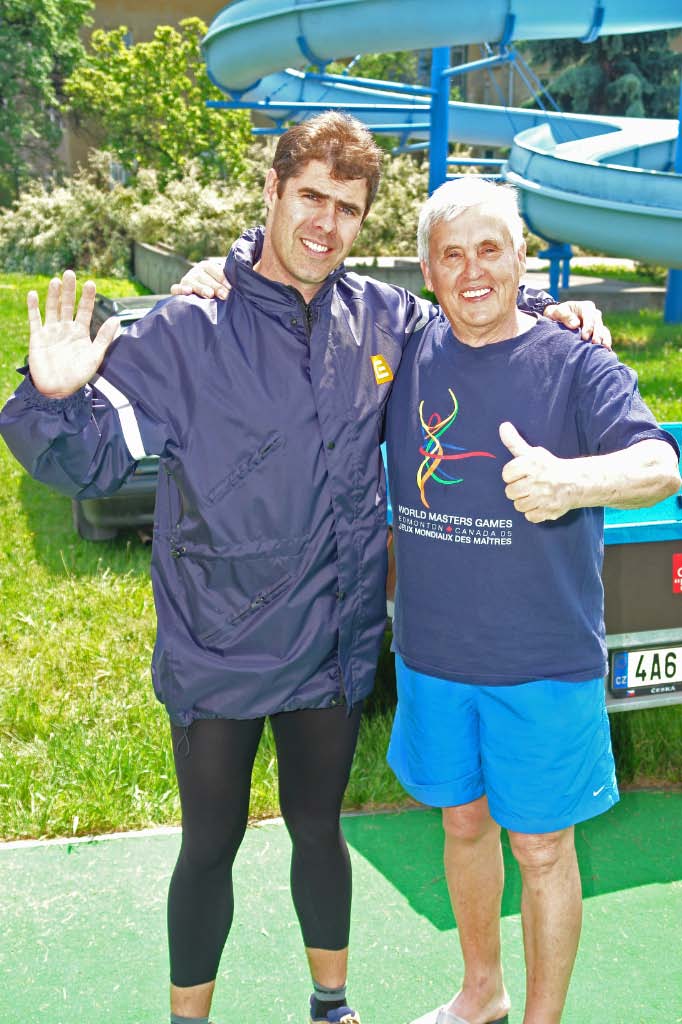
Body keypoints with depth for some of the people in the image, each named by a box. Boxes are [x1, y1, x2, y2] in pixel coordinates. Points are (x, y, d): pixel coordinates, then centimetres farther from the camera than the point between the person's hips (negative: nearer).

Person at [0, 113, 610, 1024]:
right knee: (210, 847, 13)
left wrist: (547, 311, 1)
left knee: (318, 829, 22)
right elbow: (90, 458, -15)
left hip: (335, 644, 3)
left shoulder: (383, 319, -3)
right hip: (217, 650, -3)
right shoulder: (191, 329, -14)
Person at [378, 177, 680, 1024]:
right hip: (432, 654, 4)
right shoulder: (405, 358, 1)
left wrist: (570, 480, -45)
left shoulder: (575, 365, -9)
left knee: (541, 850, 9)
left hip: (543, 664, -4)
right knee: (463, 824, 20)